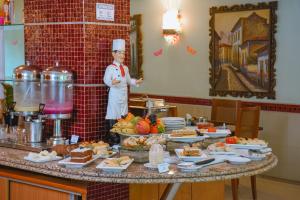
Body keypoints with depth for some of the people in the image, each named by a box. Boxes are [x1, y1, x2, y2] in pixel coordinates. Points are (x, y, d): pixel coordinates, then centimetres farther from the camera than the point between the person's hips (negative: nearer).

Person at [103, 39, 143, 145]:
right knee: (113, 116, -5)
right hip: (114, 95, -7)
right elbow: (106, 79, -20)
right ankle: (112, 138, 1)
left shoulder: (125, 68, 16)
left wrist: (136, 82, 8)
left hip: (124, 96, 7)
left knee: (123, 116, 10)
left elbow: (128, 80, 24)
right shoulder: (110, 68, -8)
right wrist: (112, 82, -40)